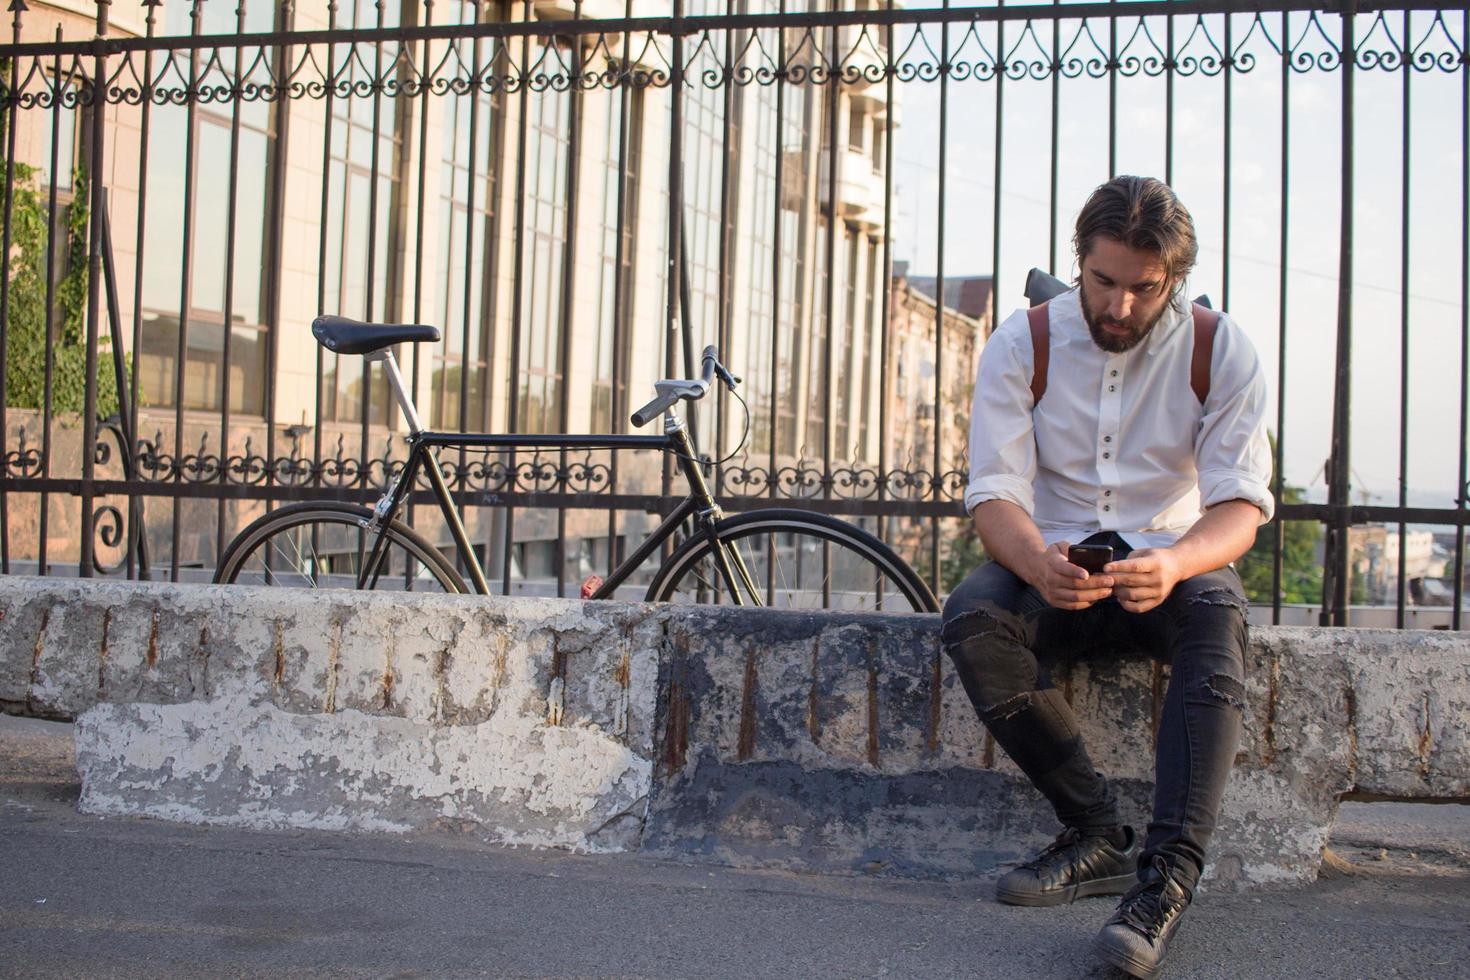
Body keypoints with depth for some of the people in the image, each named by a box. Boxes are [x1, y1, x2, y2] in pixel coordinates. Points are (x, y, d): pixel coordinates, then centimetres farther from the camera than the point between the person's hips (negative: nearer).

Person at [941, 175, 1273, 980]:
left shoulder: (1219, 350, -5)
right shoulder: (1022, 345, -4)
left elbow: (1241, 501, -12)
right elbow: (994, 490, -11)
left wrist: (1176, 564, -37)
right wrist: (1037, 562, -36)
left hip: (1170, 562, -1)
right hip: (1054, 564, 1)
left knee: (1216, 613, -36)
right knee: (972, 619, -31)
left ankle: (1169, 873, -40)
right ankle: (1098, 836, -21)